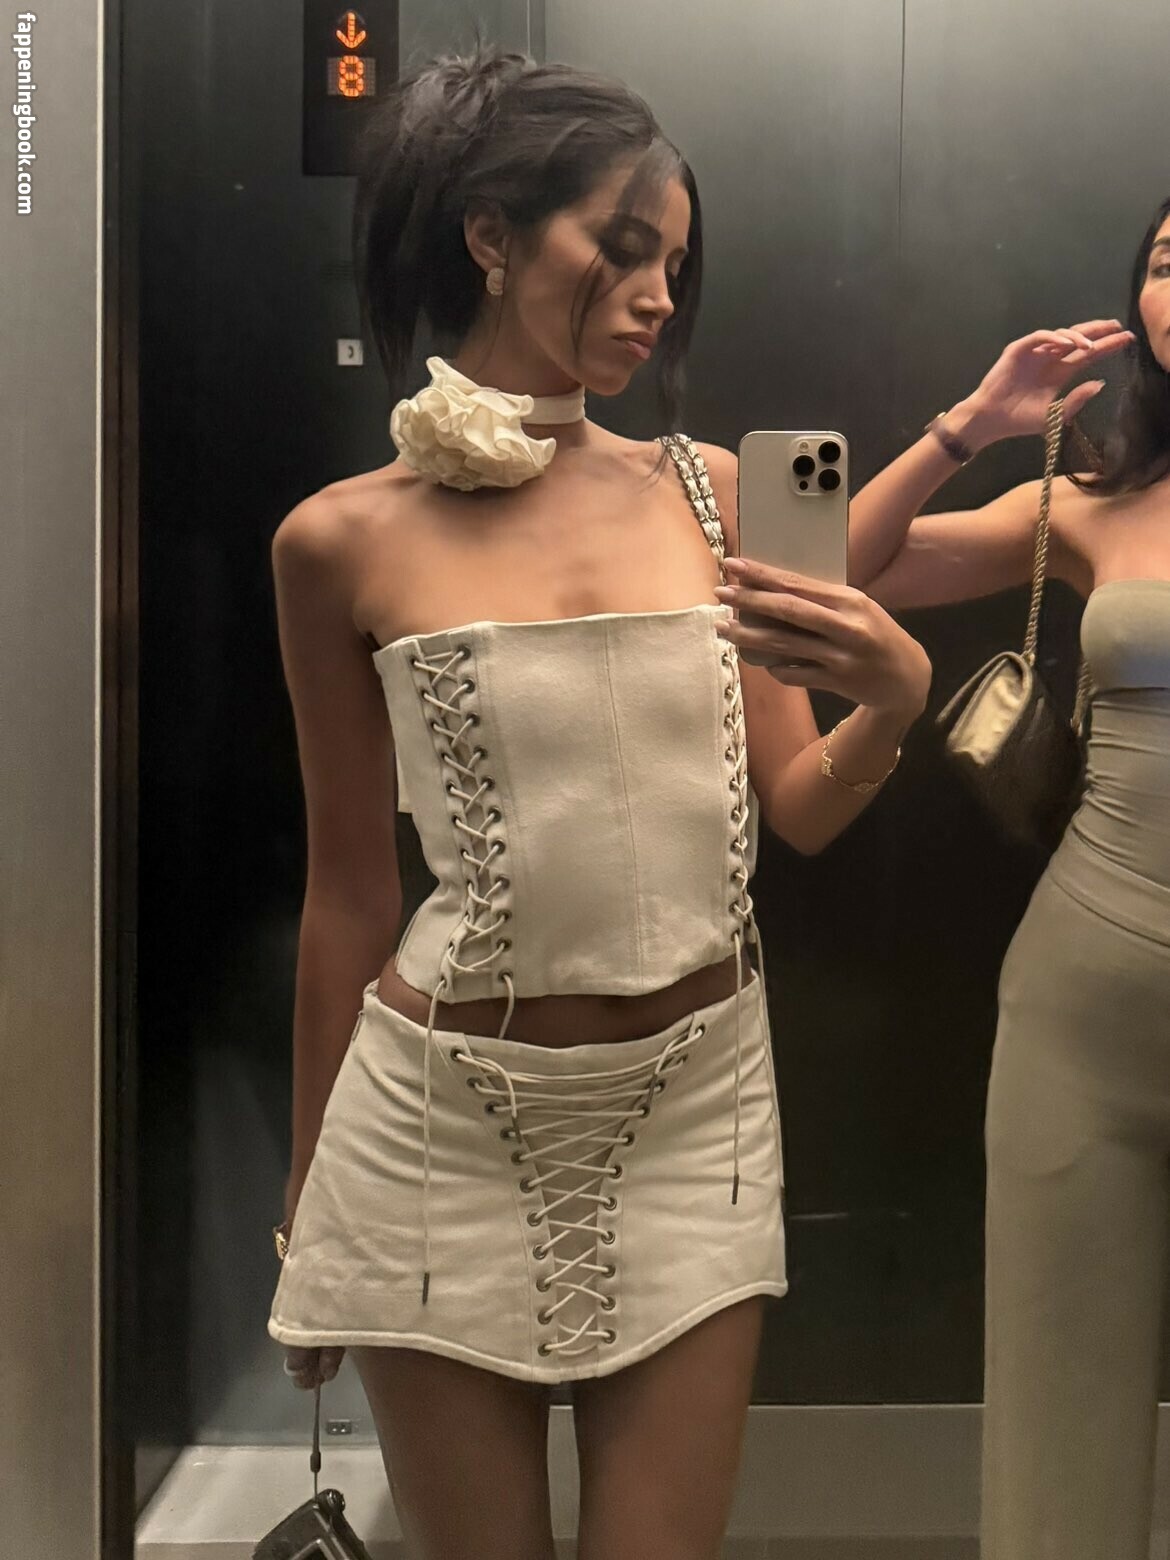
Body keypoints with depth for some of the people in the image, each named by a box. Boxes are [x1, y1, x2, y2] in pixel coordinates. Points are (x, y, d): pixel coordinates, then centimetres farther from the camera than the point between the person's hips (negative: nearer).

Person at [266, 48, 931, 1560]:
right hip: (448, 1121, -2)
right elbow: (350, 886, 2)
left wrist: (895, 694, -18)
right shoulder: (344, 541, -5)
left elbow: (798, 811, 4)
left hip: (695, 1107, 2)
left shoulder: (710, 492, 2)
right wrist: (307, 1198, 10)